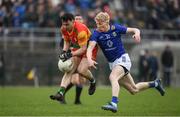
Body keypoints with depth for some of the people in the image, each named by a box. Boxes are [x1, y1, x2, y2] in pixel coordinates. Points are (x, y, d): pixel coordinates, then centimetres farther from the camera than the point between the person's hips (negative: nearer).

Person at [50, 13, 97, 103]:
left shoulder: (81, 30, -33)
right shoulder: (64, 29, -10)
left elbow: (83, 49, -29)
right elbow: (67, 41, 9)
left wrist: (70, 54, -35)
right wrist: (64, 52, -9)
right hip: (77, 49, 6)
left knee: (81, 70, -24)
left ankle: (93, 81, 10)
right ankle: (61, 93, -23)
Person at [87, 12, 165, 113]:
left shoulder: (116, 28, -10)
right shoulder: (96, 33, -8)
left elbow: (135, 30, -1)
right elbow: (90, 48, -23)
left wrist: (137, 33, -25)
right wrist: (89, 59, -43)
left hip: (122, 58, -4)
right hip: (112, 63, 4)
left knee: (112, 77, -34)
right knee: (133, 90, 11)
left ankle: (114, 104, -46)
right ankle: (155, 84, 35)